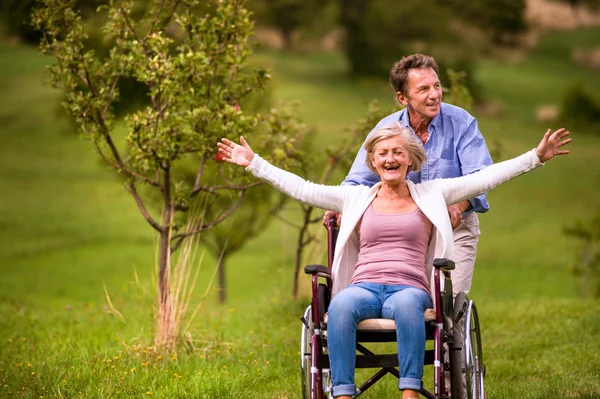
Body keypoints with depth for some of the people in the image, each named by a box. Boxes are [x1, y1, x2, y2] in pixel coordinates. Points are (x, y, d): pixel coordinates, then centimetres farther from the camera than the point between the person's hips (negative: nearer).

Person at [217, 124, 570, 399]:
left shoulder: (431, 194, 16)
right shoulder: (356, 198, 20)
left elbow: (485, 179, 11)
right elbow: (301, 188, 19)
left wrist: (536, 157, 3)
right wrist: (254, 163, 16)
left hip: (410, 288, -1)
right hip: (364, 287, 1)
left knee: (406, 303, -40)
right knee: (340, 305, -36)